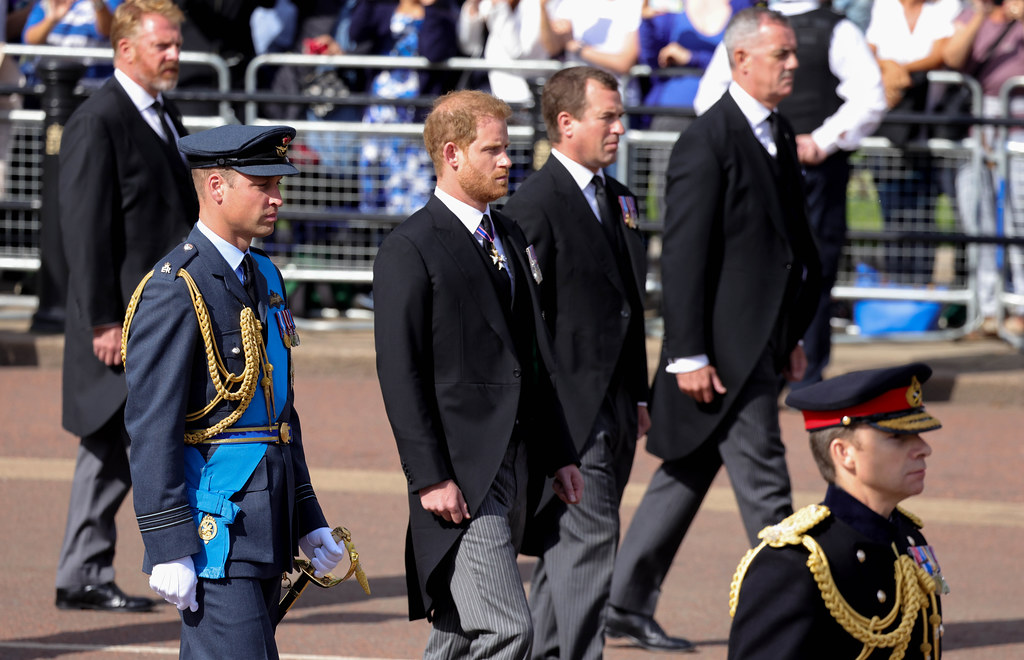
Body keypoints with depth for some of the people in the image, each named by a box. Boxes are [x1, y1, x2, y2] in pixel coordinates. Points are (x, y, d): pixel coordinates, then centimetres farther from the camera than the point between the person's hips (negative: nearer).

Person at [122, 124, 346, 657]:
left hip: (263, 528, 9)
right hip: (215, 529, -9)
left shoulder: (263, 277, 15)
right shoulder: (175, 290, -14)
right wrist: (168, 548, -21)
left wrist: (308, 521, 20)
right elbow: (151, 429, -17)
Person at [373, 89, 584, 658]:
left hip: (515, 468, 8)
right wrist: (430, 478, -18)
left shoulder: (509, 237, 18)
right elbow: (400, 375, -13)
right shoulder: (410, 250, -9)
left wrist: (558, 454, 19)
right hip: (460, 478, -8)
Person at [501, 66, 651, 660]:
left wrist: (638, 397, 19)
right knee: (589, 542, -13)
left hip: (613, 410, 8)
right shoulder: (535, 206, -11)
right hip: (569, 409, -8)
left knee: (566, 546, 13)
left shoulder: (619, 199, 16)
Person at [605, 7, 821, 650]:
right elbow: (683, 255, -16)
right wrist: (689, 355, -18)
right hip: (725, 349, -9)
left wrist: (793, 337, 20)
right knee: (763, 479, -5)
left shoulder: (778, 135, 14)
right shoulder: (708, 142, -14)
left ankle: (627, 599, 22)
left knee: (689, 473, 14)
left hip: (761, 345, 9)